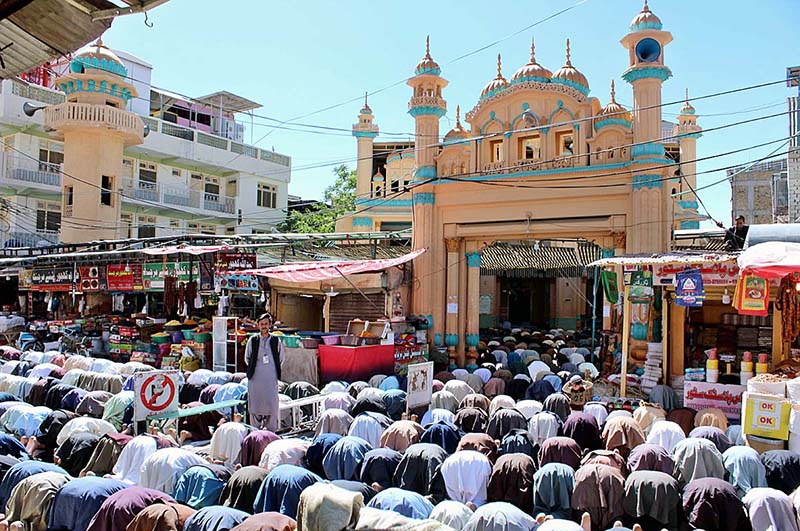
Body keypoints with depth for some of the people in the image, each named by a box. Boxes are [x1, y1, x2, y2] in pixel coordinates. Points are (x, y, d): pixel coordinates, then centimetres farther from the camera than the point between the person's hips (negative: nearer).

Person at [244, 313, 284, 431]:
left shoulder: (276, 340, 3)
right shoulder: (253, 340, 3)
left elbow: (281, 357, 14)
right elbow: (247, 358, 15)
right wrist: (253, 368, 11)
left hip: (271, 378, 0)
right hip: (255, 379, 0)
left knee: (272, 404, 0)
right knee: (255, 405, 4)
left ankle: (272, 432, 10)